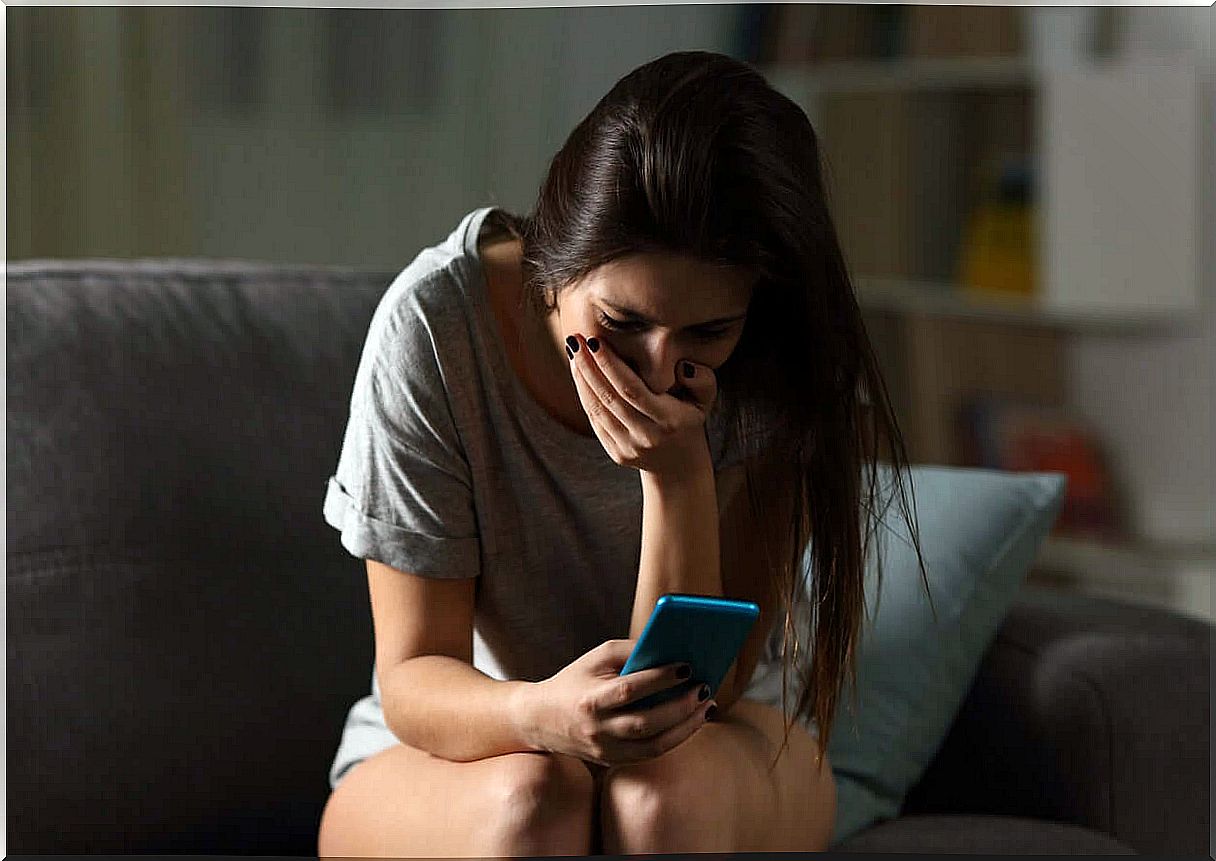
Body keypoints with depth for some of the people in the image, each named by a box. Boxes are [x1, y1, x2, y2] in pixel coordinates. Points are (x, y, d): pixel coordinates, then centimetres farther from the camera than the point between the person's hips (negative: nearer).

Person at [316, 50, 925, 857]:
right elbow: (413, 677, -19)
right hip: (465, 746, -1)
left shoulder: (777, 371, -18)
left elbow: (688, 694, -21)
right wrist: (537, 715, -42)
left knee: (672, 786, -34)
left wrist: (679, 474, -35)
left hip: (722, 739, 1)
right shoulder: (435, 321, -21)